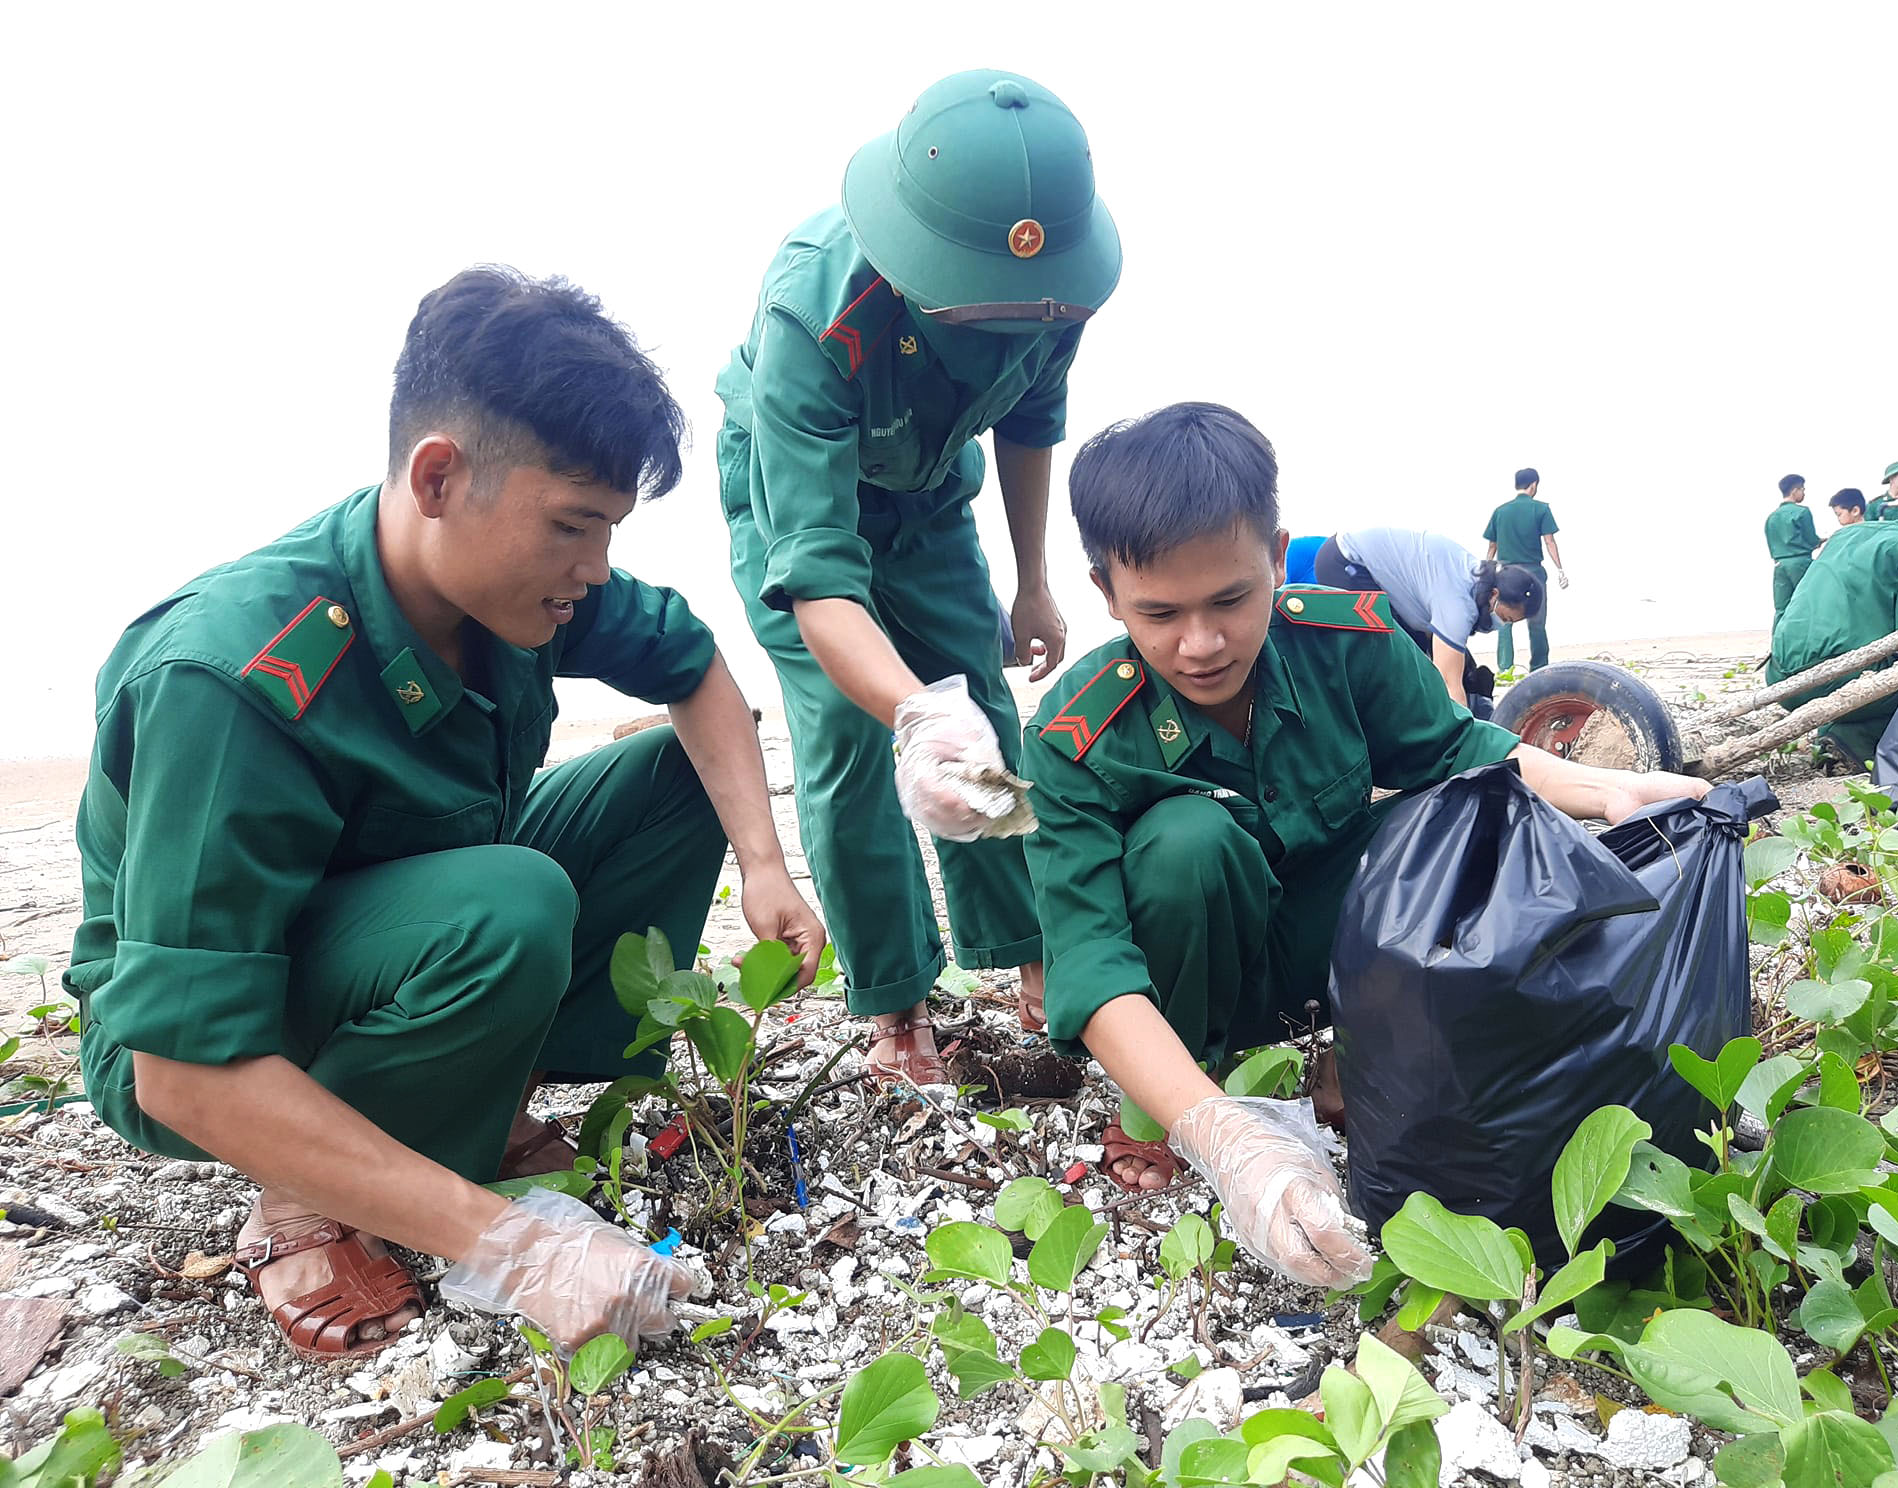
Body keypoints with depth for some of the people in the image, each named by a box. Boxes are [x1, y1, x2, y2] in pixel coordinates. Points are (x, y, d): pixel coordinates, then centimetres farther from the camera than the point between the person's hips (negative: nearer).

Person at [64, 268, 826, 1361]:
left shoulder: (513, 573, -16)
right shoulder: (232, 683, -35)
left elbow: (694, 667, 0)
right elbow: (187, 1073, -35)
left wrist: (764, 861, -16)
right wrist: (508, 1243, -37)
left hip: (426, 922, 7)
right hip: (188, 1049, -6)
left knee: (686, 775, -4)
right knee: (507, 910, -36)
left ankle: (490, 1107, -3)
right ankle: (310, 1210, -9)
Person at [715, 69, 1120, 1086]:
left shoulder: (1052, 282, -26)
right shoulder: (814, 307, -41)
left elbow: (1030, 420, -3)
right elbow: (813, 566, -46)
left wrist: (1032, 584, 1)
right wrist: (918, 716, -63)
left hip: (926, 493, 4)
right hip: (797, 489, -4)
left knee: (986, 724, -2)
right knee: (848, 734, -14)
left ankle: (1029, 957, 13)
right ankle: (894, 1001, 1)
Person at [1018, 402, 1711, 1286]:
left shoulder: (1345, 639, -18)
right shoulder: (1076, 742, -28)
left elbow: (1449, 749, -2)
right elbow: (1090, 958, -35)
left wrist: (1605, 789, -20)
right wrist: (1219, 1134, -49)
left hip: (1328, 947, 4)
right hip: (1199, 986, -3)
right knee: (1185, 837, -35)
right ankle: (1161, 1107, -11)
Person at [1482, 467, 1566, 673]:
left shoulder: (1500, 511, 5)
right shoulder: (1541, 509, -3)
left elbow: (1492, 545, 8)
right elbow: (1549, 542, -7)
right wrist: (1560, 570, -4)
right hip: (1533, 570, -2)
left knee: (1504, 622, 6)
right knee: (1537, 623, 6)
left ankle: (1504, 666, -1)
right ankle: (1538, 668, 10)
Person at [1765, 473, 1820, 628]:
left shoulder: (1772, 517, 12)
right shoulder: (1802, 512, -6)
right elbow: (1812, 540, -2)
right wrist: (1822, 540, 18)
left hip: (1779, 564, 5)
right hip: (1800, 562, -5)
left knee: (1780, 610, 3)